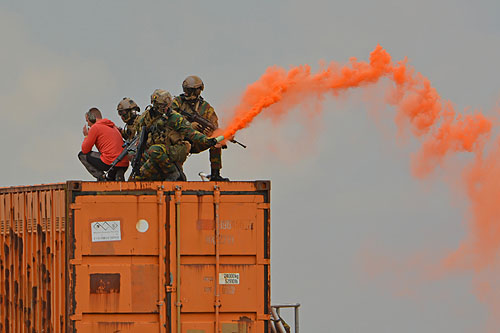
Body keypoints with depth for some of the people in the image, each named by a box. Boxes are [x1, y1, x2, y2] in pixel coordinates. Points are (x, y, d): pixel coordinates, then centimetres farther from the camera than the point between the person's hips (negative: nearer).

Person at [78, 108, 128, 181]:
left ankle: (100, 176, -2)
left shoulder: (95, 127, 0)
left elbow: (85, 150, 4)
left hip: (110, 163, -7)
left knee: (82, 155, 11)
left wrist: (86, 136, 21)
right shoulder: (113, 127, 24)